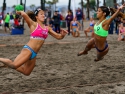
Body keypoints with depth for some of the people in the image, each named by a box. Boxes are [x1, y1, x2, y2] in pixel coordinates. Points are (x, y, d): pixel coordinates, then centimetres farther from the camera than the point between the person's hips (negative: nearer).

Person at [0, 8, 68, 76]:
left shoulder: (47, 28, 14)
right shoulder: (33, 24, -4)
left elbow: (58, 37, 17)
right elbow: (24, 14, -20)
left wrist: (62, 35, -4)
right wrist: (19, 12, 1)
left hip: (34, 54, 7)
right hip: (28, 49, -7)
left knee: (26, 72, 13)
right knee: (14, 65, -22)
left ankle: (11, 65, 31)